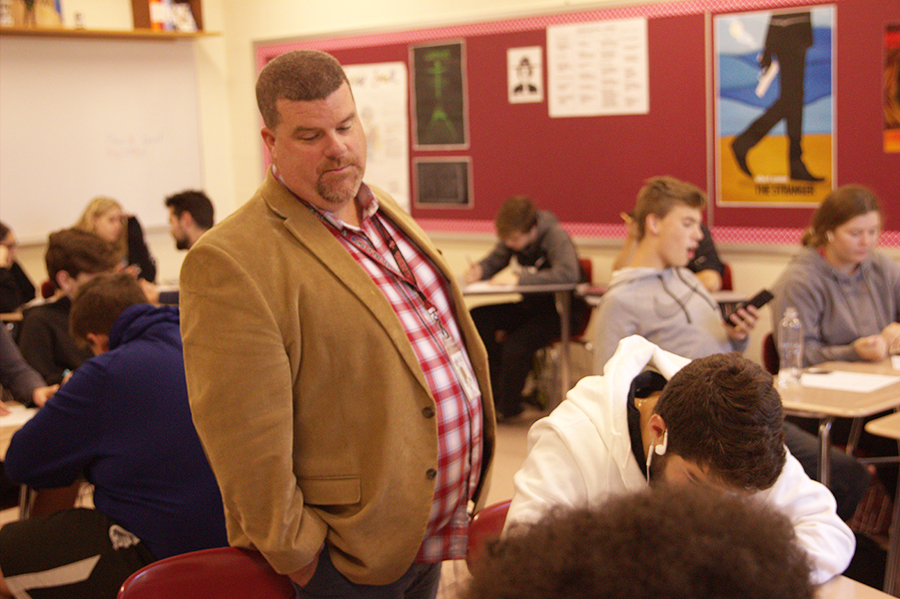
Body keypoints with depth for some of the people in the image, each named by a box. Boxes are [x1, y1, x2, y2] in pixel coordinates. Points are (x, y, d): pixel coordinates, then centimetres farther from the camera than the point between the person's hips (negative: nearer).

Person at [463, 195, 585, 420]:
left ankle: (508, 406, -4)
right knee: (476, 319, -13)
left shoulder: (555, 236, -22)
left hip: (562, 310, -8)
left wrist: (519, 279, -36)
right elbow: (493, 261, 13)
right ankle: (495, 393, -3)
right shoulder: (514, 237, -1)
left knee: (516, 346, -31)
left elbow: (568, 274, -38)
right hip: (532, 304, 8)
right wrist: (478, 270, -13)